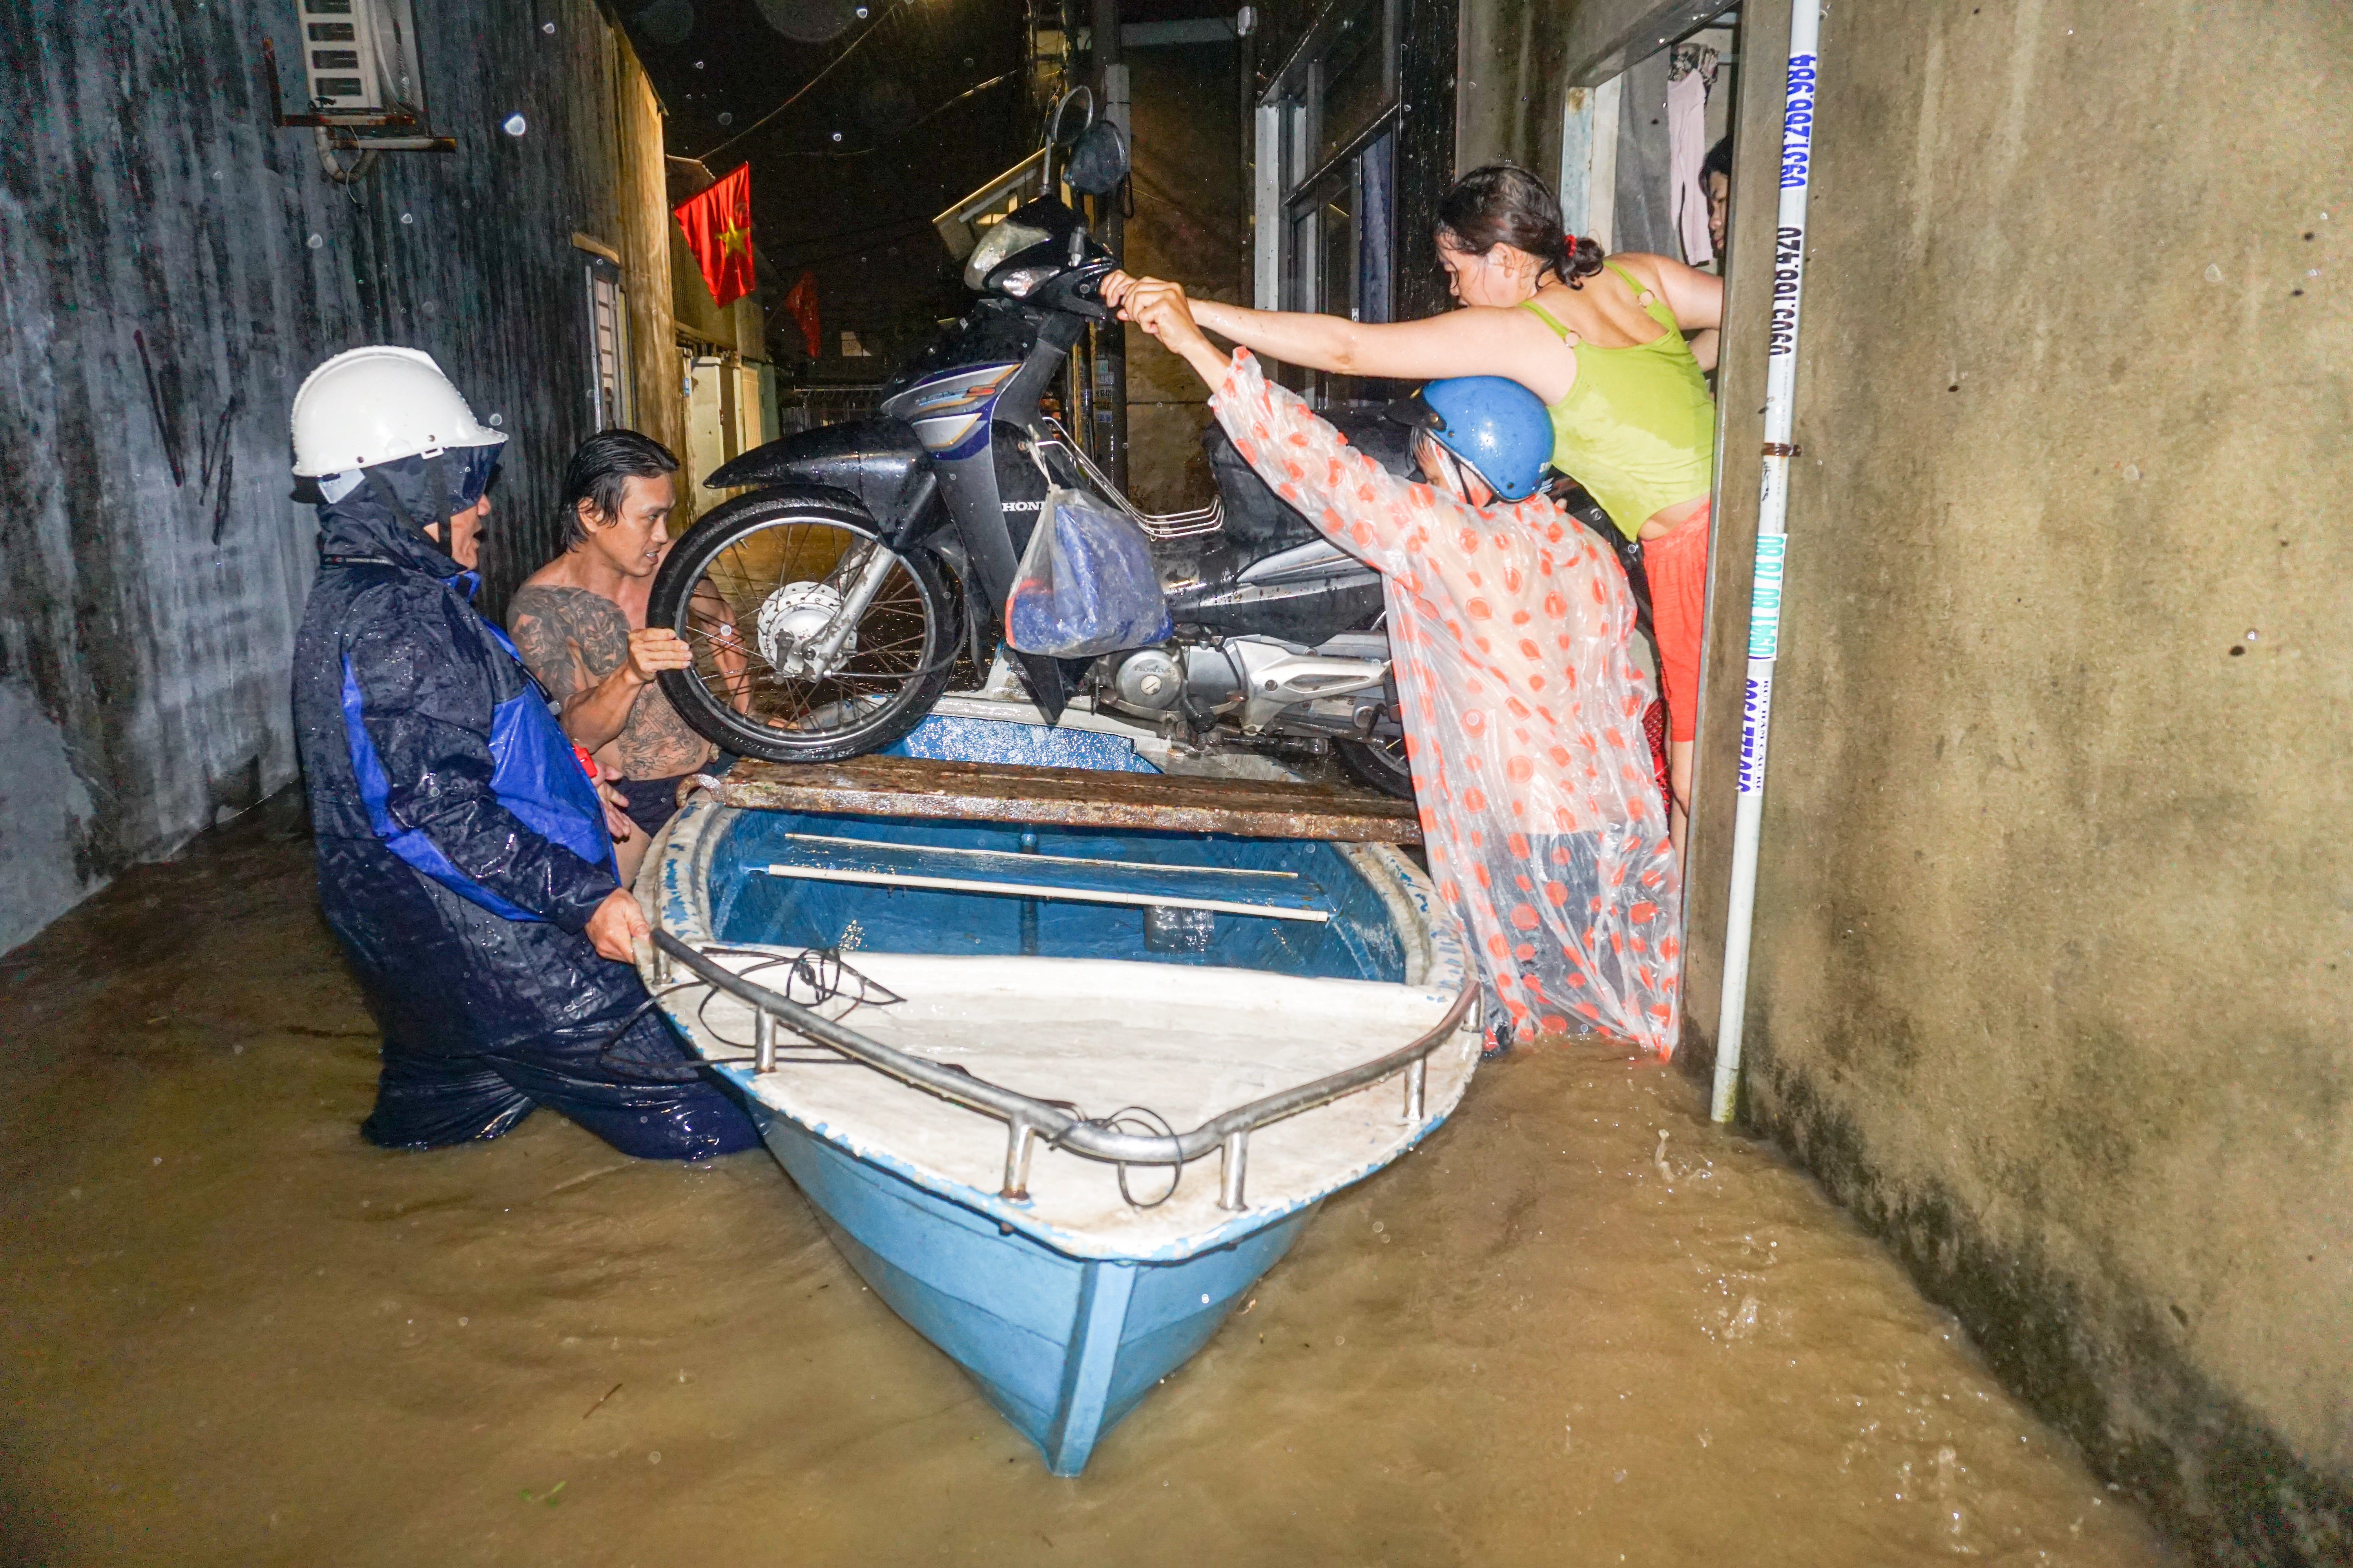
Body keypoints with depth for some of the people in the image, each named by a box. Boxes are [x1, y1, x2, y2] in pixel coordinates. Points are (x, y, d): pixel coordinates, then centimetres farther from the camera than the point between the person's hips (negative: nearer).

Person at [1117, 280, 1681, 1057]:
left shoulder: (1448, 541, -16)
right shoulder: (1590, 556, 7)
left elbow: (1324, 465, -19)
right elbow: (1629, 695, 13)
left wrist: (1197, 346, -19)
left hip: (1527, 842, -7)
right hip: (1628, 830, 8)